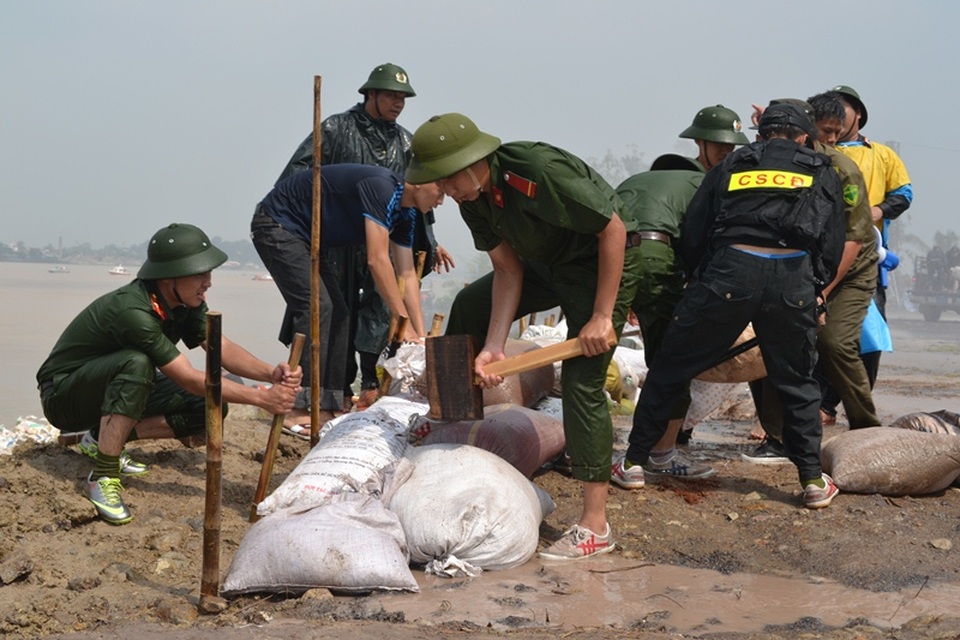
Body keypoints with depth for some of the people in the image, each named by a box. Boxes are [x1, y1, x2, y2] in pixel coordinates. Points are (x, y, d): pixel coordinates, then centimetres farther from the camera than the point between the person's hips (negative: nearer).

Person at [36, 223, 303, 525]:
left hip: (112, 386, 8)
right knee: (137, 363, -38)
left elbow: (223, 348, -12)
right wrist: (261, 398, -36)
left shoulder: (187, 302, -7)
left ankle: (103, 439, 1)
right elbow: (188, 379, -33)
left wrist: (271, 373, -31)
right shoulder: (133, 311, -33)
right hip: (62, 395, -8)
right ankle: (103, 477, -30)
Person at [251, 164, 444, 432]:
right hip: (278, 225, -10)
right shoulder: (382, 187, -28)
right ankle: (301, 414, -20)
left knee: (337, 313, 4)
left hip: (311, 238, 10)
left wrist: (420, 337, -4)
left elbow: (407, 274, 2)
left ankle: (325, 410, 5)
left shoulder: (405, 214, 1)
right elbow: (377, 260, -32)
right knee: (316, 306, -19)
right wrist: (404, 323, -29)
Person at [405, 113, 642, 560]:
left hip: (606, 260, -8)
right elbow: (507, 270, -4)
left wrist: (602, 316, -25)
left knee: (581, 380, -14)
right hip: (546, 262, 8)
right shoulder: (471, 198, -8)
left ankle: (595, 526, -11)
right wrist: (493, 346, -14)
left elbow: (613, 229, -27)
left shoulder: (539, 170, -33)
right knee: (469, 306, 13)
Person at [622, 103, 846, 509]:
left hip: (729, 271, 0)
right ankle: (813, 479, 20)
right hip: (794, 277, 1)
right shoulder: (823, 173, 24)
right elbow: (832, 248, 17)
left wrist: (700, 278, 31)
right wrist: (813, 291, 31)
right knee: (797, 384, 19)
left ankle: (634, 461, 16)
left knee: (670, 368, 12)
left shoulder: (730, 165, 24)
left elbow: (692, 236, 18)